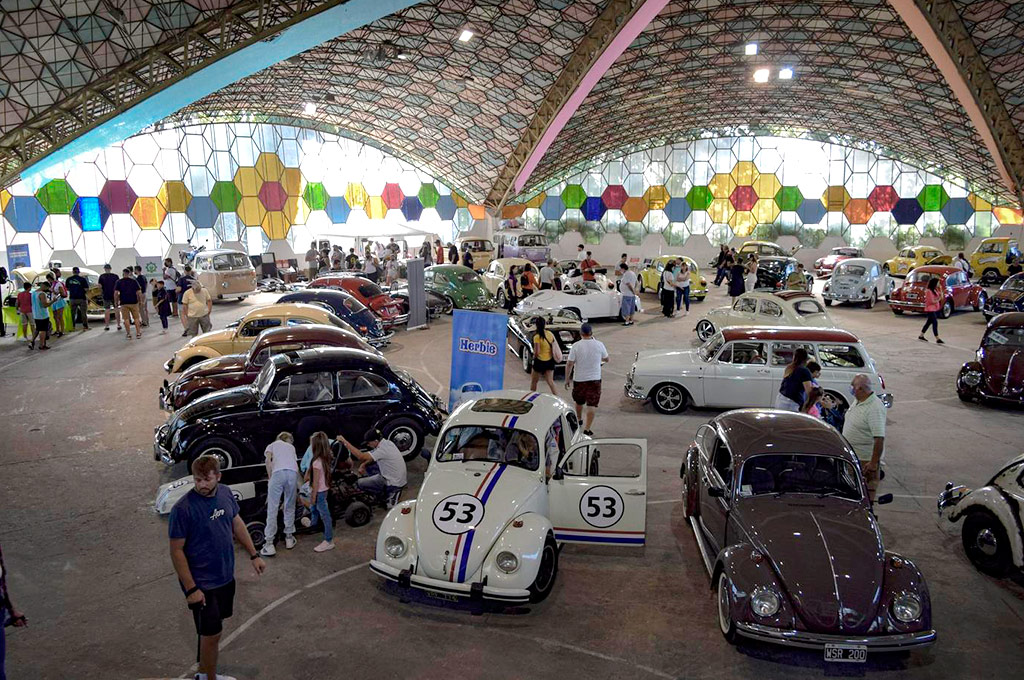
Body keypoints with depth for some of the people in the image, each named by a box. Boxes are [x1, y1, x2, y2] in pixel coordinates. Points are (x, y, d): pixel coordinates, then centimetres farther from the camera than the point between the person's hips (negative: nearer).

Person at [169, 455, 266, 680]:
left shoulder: (225, 493, -6)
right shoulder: (183, 509, -24)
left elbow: (237, 523, 9)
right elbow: (176, 551, -18)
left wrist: (254, 555, 11)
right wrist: (191, 589, -18)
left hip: (225, 576, 6)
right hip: (202, 584, -6)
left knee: (211, 630, 21)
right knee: (212, 634, 4)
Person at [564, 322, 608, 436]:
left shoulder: (576, 346, -11)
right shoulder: (599, 344, -7)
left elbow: (569, 364, -10)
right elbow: (606, 359, 8)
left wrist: (567, 379, -1)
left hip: (579, 379, 1)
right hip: (595, 379, -1)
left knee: (578, 401, 23)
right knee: (592, 404, 2)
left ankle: (579, 419, 44)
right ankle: (587, 429, -4)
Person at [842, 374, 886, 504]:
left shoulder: (875, 408, -25)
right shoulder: (857, 401, 5)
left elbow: (879, 438, -27)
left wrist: (874, 463, -27)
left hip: (866, 460, -9)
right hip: (851, 457, 9)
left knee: (866, 498, -1)